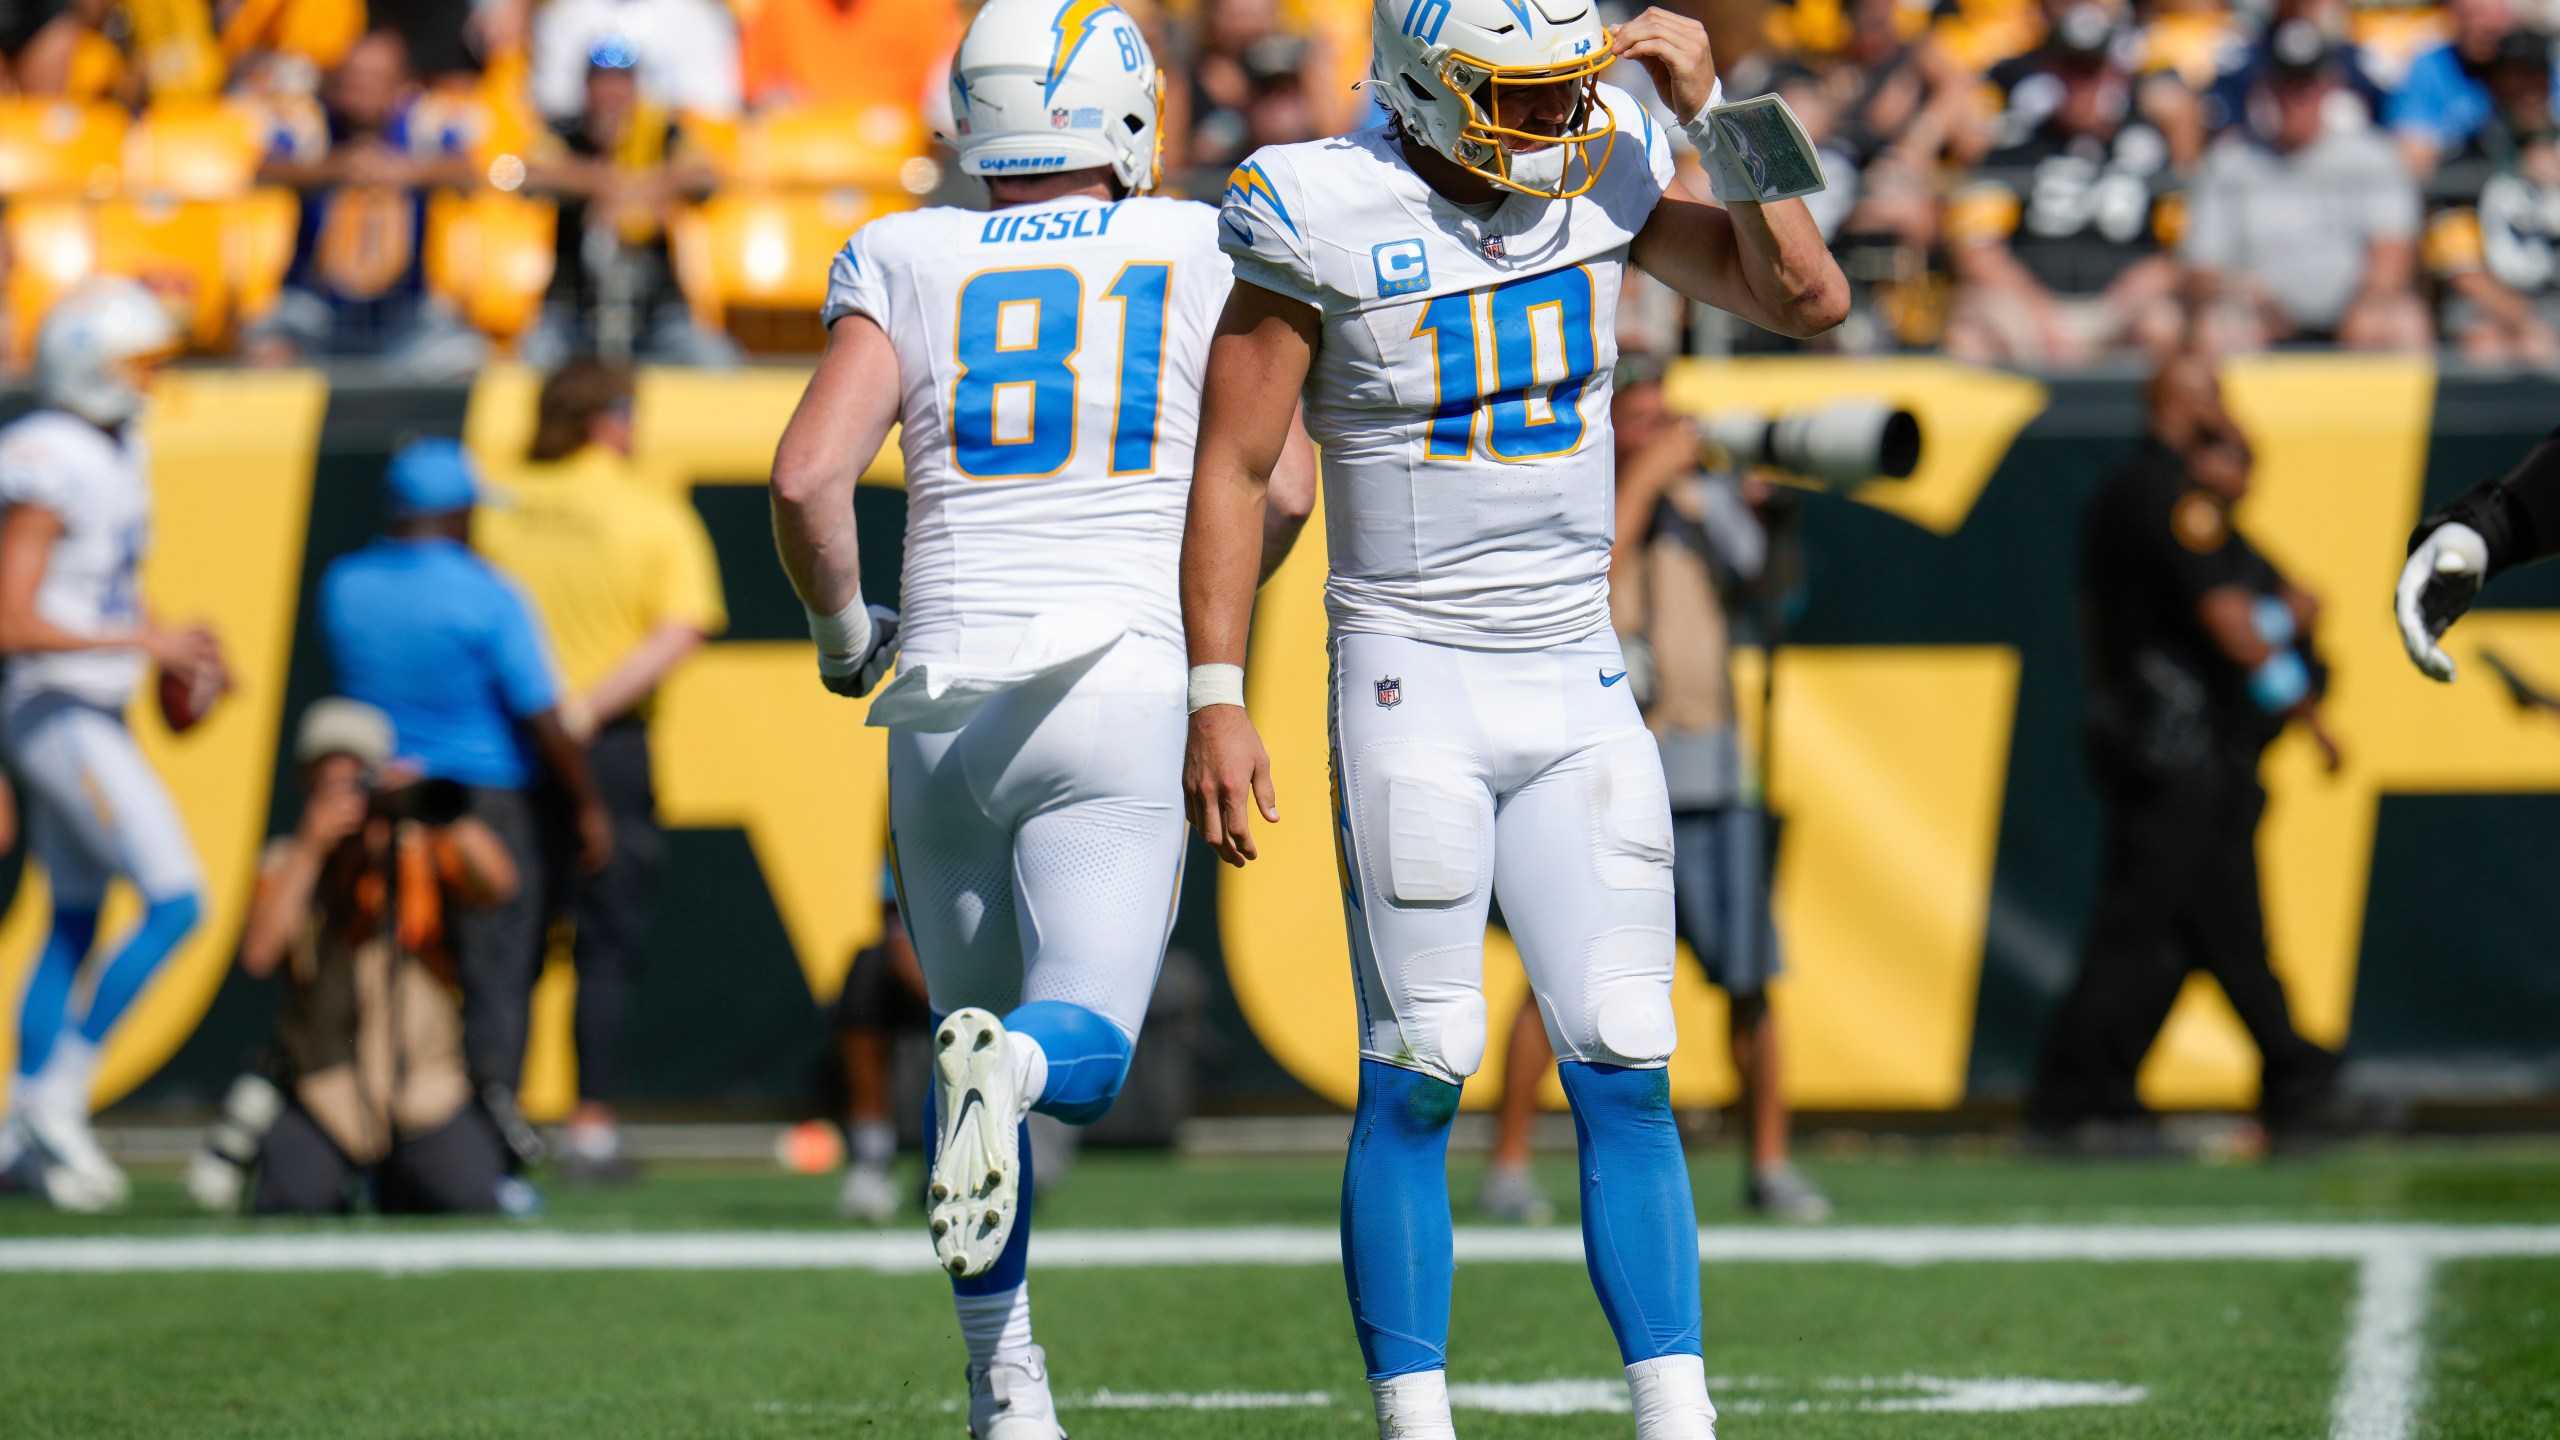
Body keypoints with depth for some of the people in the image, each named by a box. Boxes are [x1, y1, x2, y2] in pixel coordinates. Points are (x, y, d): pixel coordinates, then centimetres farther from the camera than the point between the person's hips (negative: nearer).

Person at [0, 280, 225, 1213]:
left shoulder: (118, 454, 12)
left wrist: (177, 652, 7)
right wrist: (141, 642, -20)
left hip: (96, 716, 10)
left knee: (75, 925, 15)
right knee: (175, 901, -15)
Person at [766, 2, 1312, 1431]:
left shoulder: (909, 265, 5)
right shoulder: (1201, 253, 5)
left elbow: (808, 479, -6)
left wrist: (843, 627, 12)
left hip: (949, 700, 2)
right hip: (1120, 690, -2)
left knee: (971, 1031, 18)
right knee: (1084, 1055, -2)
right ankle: (1011, 1068, -40)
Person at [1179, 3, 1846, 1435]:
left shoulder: (1605, 170, 3)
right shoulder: (1327, 216, -10)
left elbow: (1809, 299, 2)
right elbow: (1233, 469, -7)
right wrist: (1217, 700, -12)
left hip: (1578, 683, 4)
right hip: (1412, 683, -4)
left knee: (1626, 1075, 1)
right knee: (1417, 1079, -4)